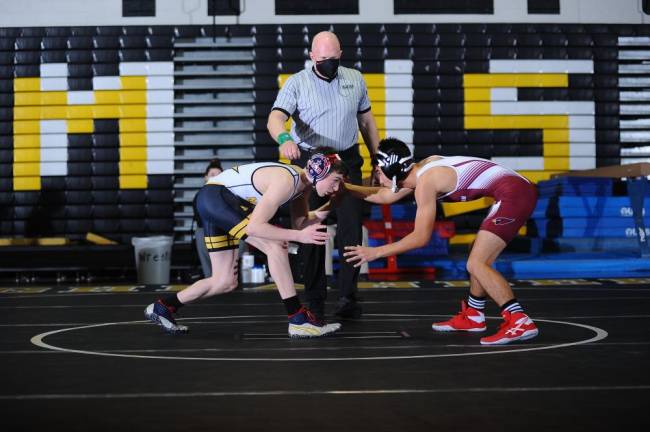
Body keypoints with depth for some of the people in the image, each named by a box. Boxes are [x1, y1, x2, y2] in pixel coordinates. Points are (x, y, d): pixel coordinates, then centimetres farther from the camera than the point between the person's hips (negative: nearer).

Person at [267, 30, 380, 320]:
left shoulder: (355, 79, 8)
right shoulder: (297, 83, -3)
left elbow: (366, 121, 16)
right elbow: (275, 118, -17)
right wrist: (284, 139, -39)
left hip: (347, 162, 2)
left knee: (351, 228, -7)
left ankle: (347, 297, 0)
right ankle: (315, 300, 11)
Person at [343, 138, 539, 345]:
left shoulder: (425, 182, -13)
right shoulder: (421, 170, 15)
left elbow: (420, 237, -12)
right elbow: (385, 196, 29)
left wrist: (375, 252, -6)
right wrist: (344, 187, 28)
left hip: (513, 194, -10)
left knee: (476, 264, -13)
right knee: (478, 258, 22)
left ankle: (520, 323, -18)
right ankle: (473, 316, 36)